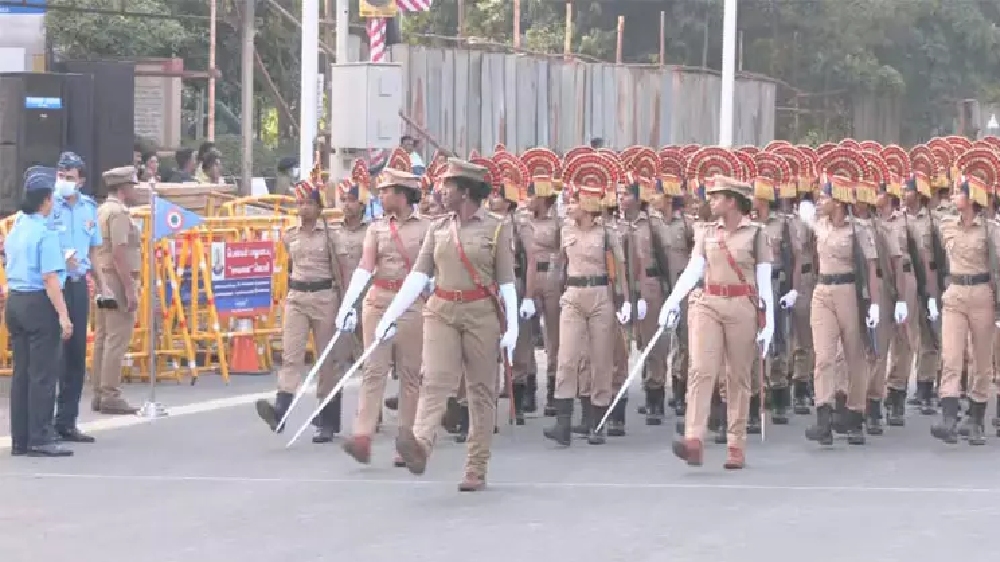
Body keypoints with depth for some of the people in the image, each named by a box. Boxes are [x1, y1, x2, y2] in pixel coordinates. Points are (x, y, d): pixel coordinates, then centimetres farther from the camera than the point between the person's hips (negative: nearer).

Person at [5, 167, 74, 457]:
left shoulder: (15, 230, 11)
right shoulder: (46, 233, -14)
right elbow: (50, 278, -18)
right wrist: (63, 315, -17)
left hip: (15, 302, 8)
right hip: (39, 303, -8)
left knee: (21, 372, 11)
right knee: (42, 373, -3)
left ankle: (20, 440, 13)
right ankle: (39, 439, -3)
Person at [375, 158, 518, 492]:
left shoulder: (497, 228, 1)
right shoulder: (438, 229, 11)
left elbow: (507, 281, 0)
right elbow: (419, 275, 8)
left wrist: (512, 326, -7)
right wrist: (390, 315, 0)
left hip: (482, 314, -2)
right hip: (441, 312, 2)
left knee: (481, 389, 2)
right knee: (436, 378, -16)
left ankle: (476, 470, 7)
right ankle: (419, 446, -38)